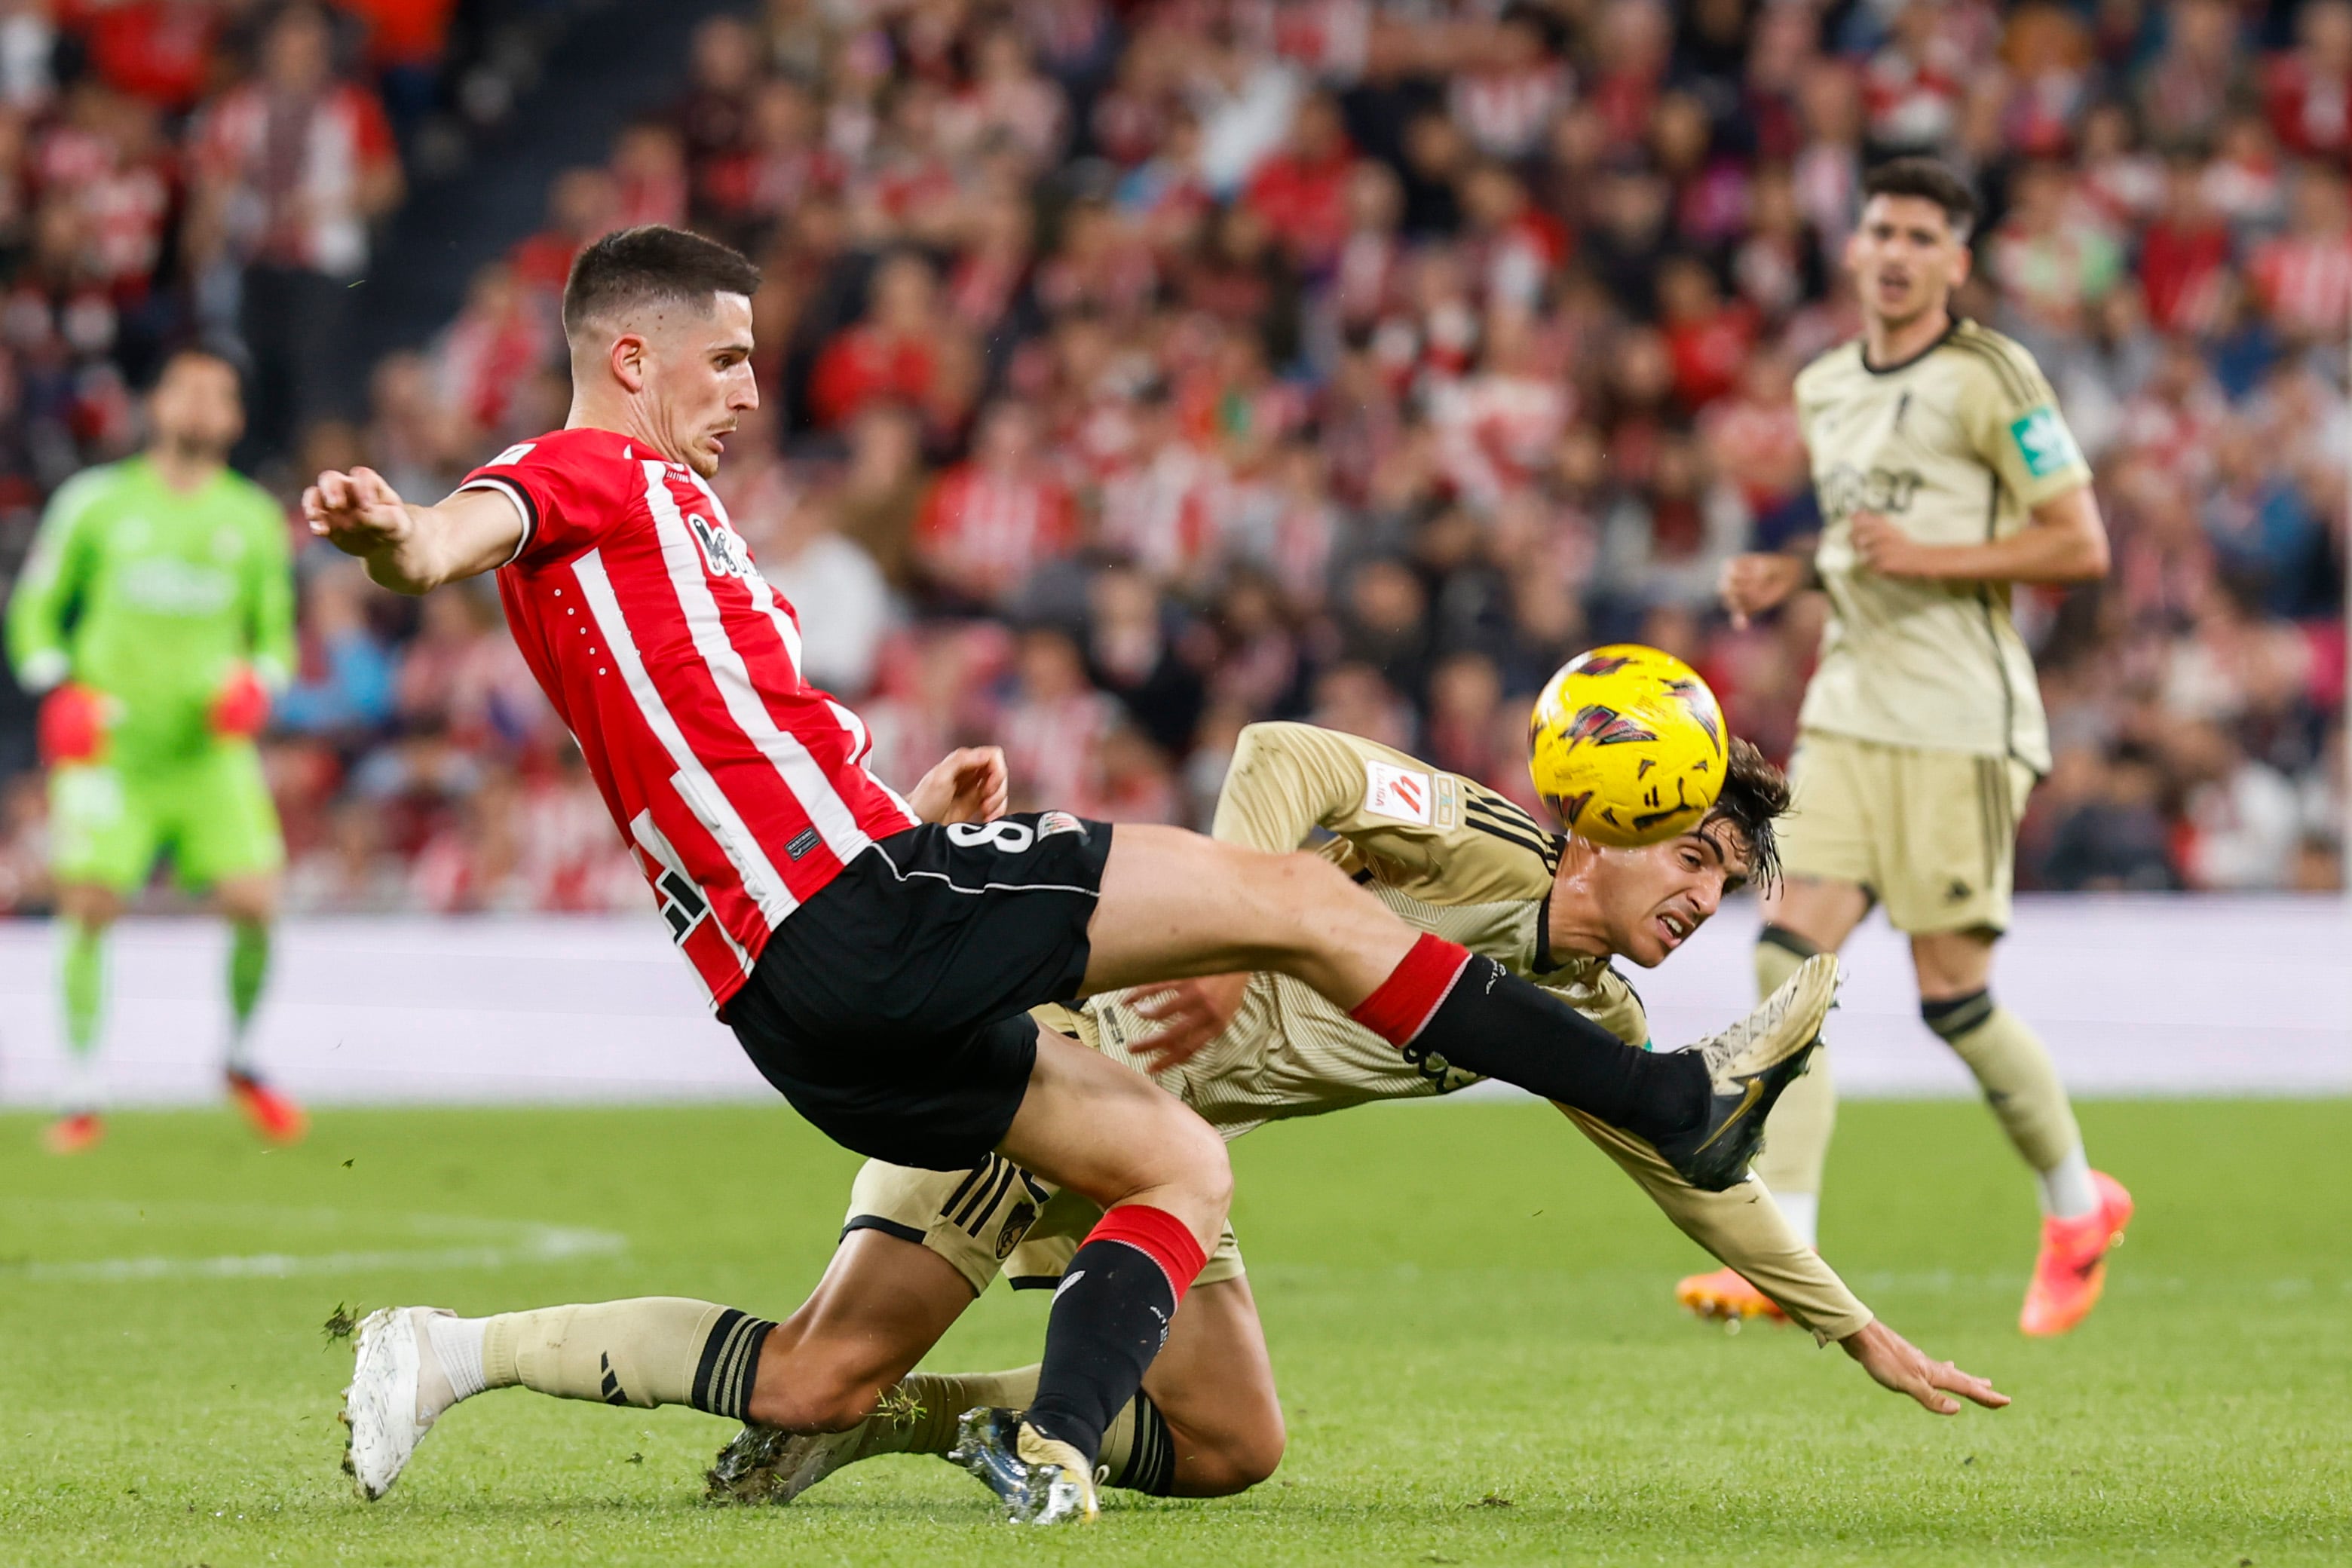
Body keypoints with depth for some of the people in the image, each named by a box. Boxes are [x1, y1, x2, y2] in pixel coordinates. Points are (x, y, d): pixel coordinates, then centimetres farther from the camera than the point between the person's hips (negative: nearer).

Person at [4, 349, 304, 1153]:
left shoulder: (255, 517, 10)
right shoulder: (95, 503, 4)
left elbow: (276, 634, 17)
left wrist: (256, 685, -5)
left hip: (210, 750, 1)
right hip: (111, 746, -1)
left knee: (253, 903, -12)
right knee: (88, 905, -13)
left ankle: (242, 1061, 14)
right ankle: (82, 1093, -1)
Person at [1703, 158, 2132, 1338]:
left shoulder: (1990, 379, -8)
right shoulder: (1823, 389, 14)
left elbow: (2080, 546, -9)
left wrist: (1929, 557, -18)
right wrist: (1791, 576, 9)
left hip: (1957, 723, -6)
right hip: (1847, 712, 6)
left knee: (1953, 996, -3)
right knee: (1787, 956, -10)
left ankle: (2078, 1205, 22)